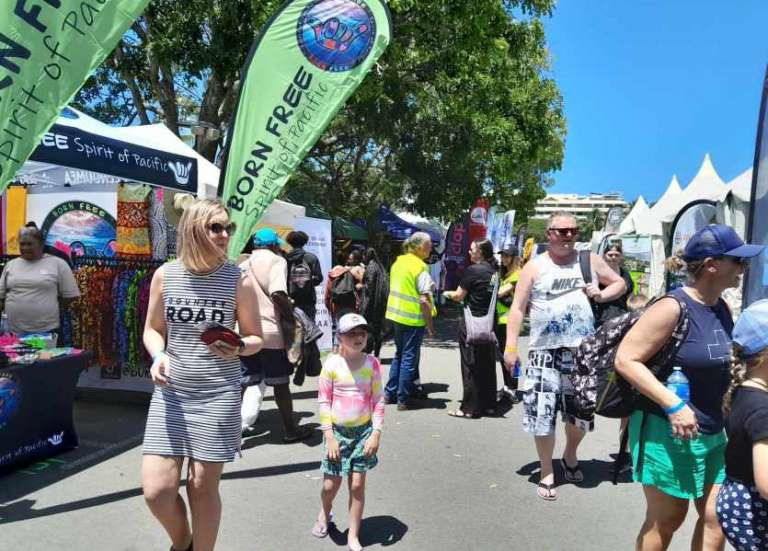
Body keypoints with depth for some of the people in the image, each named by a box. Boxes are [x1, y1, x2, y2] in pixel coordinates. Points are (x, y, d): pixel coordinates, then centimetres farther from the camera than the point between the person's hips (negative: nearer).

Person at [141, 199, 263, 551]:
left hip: (218, 396, -2)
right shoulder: (165, 275, 0)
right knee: (156, 489, 2)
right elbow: (152, 330, 11)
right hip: (170, 393, 2)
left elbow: (255, 338, 3)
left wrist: (237, 348, -19)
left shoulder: (237, 280, -5)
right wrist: (159, 356, -10)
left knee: (203, 487, 8)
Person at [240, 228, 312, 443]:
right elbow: (278, 293, -20)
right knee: (280, 382, 6)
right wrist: (290, 316, -9)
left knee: (243, 381, 12)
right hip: (270, 331, -5)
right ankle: (291, 430, 18)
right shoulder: (276, 260, -5)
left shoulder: (243, 266, 16)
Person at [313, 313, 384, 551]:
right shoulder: (332, 364, -10)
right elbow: (324, 401, -7)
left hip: (363, 430, 1)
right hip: (337, 430, -1)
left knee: (357, 484, 4)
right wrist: (329, 436, -9)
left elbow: (378, 400, -2)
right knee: (331, 483, 9)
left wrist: (376, 434, -7)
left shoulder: (371, 363, -6)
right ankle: (324, 514, 42)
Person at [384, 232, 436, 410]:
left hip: (396, 315, 7)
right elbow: (424, 300, -19)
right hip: (413, 319, -7)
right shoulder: (420, 267, -16)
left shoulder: (398, 262, 8)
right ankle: (403, 400, 9)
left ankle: (390, 393, 25)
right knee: (409, 358, 3)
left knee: (399, 355, 20)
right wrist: (430, 325, -12)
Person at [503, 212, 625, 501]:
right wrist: (511, 346, -11)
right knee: (542, 412, -3)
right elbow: (517, 308, -2)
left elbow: (619, 283, 19)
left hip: (583, 350, 3)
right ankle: (547, 473, 16)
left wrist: (601, 295, -3)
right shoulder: (535, 267, 0)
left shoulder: (590, 260, 7)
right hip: (546, 351, -2)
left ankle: (570, 456, 41)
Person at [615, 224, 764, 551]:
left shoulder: (721, 307, 5)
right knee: (666, 520, 8)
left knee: (717, 518, 12)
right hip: (668, 431, -8)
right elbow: (625, 359, -23)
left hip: (713, 433, 8)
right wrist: (673, 405, -27)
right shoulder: (674, 307, -21)